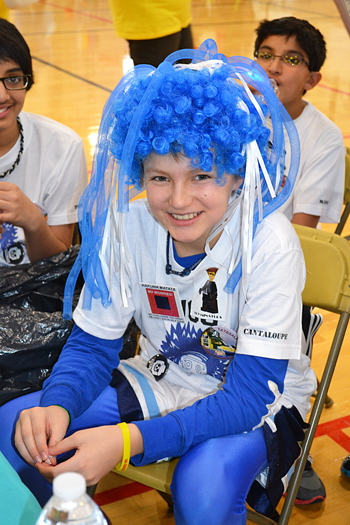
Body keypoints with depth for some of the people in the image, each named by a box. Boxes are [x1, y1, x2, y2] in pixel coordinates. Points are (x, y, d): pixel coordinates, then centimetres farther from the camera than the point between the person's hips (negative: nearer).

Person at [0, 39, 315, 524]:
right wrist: (56, 406, -30)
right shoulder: (126, 227, -14)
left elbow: (248, 396, -27)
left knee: (205, 483, -35)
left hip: (261, 403, -3)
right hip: (160, 382, 4)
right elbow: (91, 346, -7)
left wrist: (131, 440, -41)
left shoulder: (269, 244, -26)